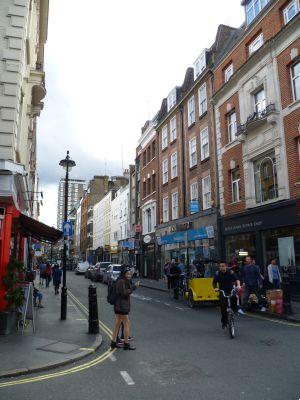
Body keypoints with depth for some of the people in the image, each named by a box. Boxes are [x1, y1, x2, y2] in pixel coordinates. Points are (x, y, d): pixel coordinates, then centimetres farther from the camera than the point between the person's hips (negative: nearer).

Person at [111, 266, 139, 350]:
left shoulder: (125, 281, 13)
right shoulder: (121, 281, -17)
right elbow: (124, 293, -22)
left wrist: (134, 286, 3)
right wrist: (134, 287, -21)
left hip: (119, 306, 10)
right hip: (122, 306, -10)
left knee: (118, 323, 14)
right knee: (126, 323, -2)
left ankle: (113, 342, 21)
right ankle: (126, 344, 5)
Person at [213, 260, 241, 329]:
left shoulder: (230, 272, -12)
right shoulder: (217, 273, -10)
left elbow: (237, 279, -19)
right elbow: (214, 283, -6)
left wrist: (238, 285, -39)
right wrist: (216, 288, -26)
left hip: (231, 290, 0)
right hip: (222, 291, 1)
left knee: (234, 297, -30)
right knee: (223, 306, -6)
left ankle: (234, 310, 0)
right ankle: (224, 321, 15)